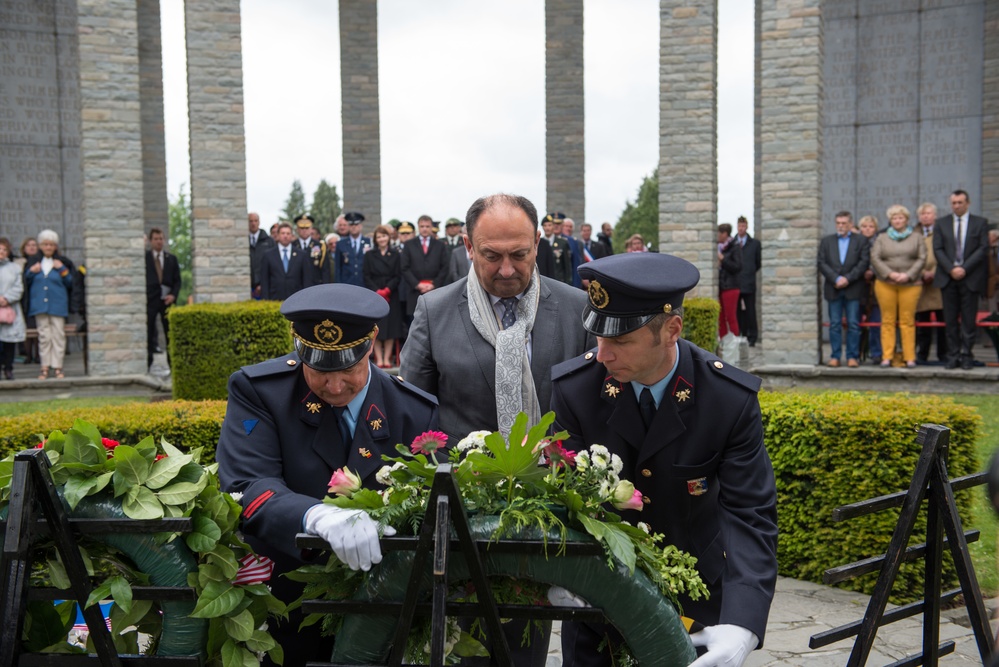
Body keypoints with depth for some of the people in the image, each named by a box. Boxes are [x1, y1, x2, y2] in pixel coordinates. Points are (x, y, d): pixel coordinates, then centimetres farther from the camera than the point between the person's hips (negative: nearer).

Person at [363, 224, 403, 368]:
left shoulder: (395, 254, 7)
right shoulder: (369, 255, 7)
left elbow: (398, 276, 2)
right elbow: (367, 277, 2)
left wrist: (387, 290, -12)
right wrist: (377, 291, -11)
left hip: (391, 295, 0)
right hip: (374, 295, 0)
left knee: (391, 327, -1)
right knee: (376, 328, -2)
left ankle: (387, 358, 4)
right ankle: (379, 359, 1)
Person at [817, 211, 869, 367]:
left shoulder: (861, 241, 7)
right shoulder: (826, 241, 12)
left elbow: (864, 262, -2)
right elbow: (822, 263, 3)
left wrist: (847, 278, -12)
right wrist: (836, 279, -10)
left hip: (853, 289, -1)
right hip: (833, 290, 1)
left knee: (853, 324, 0)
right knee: (834, 324, 2)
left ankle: (853, 356, 5)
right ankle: (835, 356, 6)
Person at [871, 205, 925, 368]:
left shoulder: (917, 238, 11)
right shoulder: (881, 238, 12)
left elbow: (922, 259, 2)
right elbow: (875, 258, 2)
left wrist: (908, 275, -11)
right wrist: (890, 274, -11)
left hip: (910, 285, -1)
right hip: (885, 284, 1)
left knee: (908, 321, -2)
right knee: (887, 321, 0)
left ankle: (909, 357, 2)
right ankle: (887, 357, 3)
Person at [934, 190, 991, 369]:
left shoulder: (980, 223, 6)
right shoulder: (941, 223, 10)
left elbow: (983, 248, -1)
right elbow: (938, 249, 3)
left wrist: (964, 268, -12)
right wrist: (951, 269, -10)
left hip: (970, 277, -1)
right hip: (948, 277, 2)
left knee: (968, 319, -1)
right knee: (950, 319, 1)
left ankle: (966, 355, 3)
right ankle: (953, 354, 5)